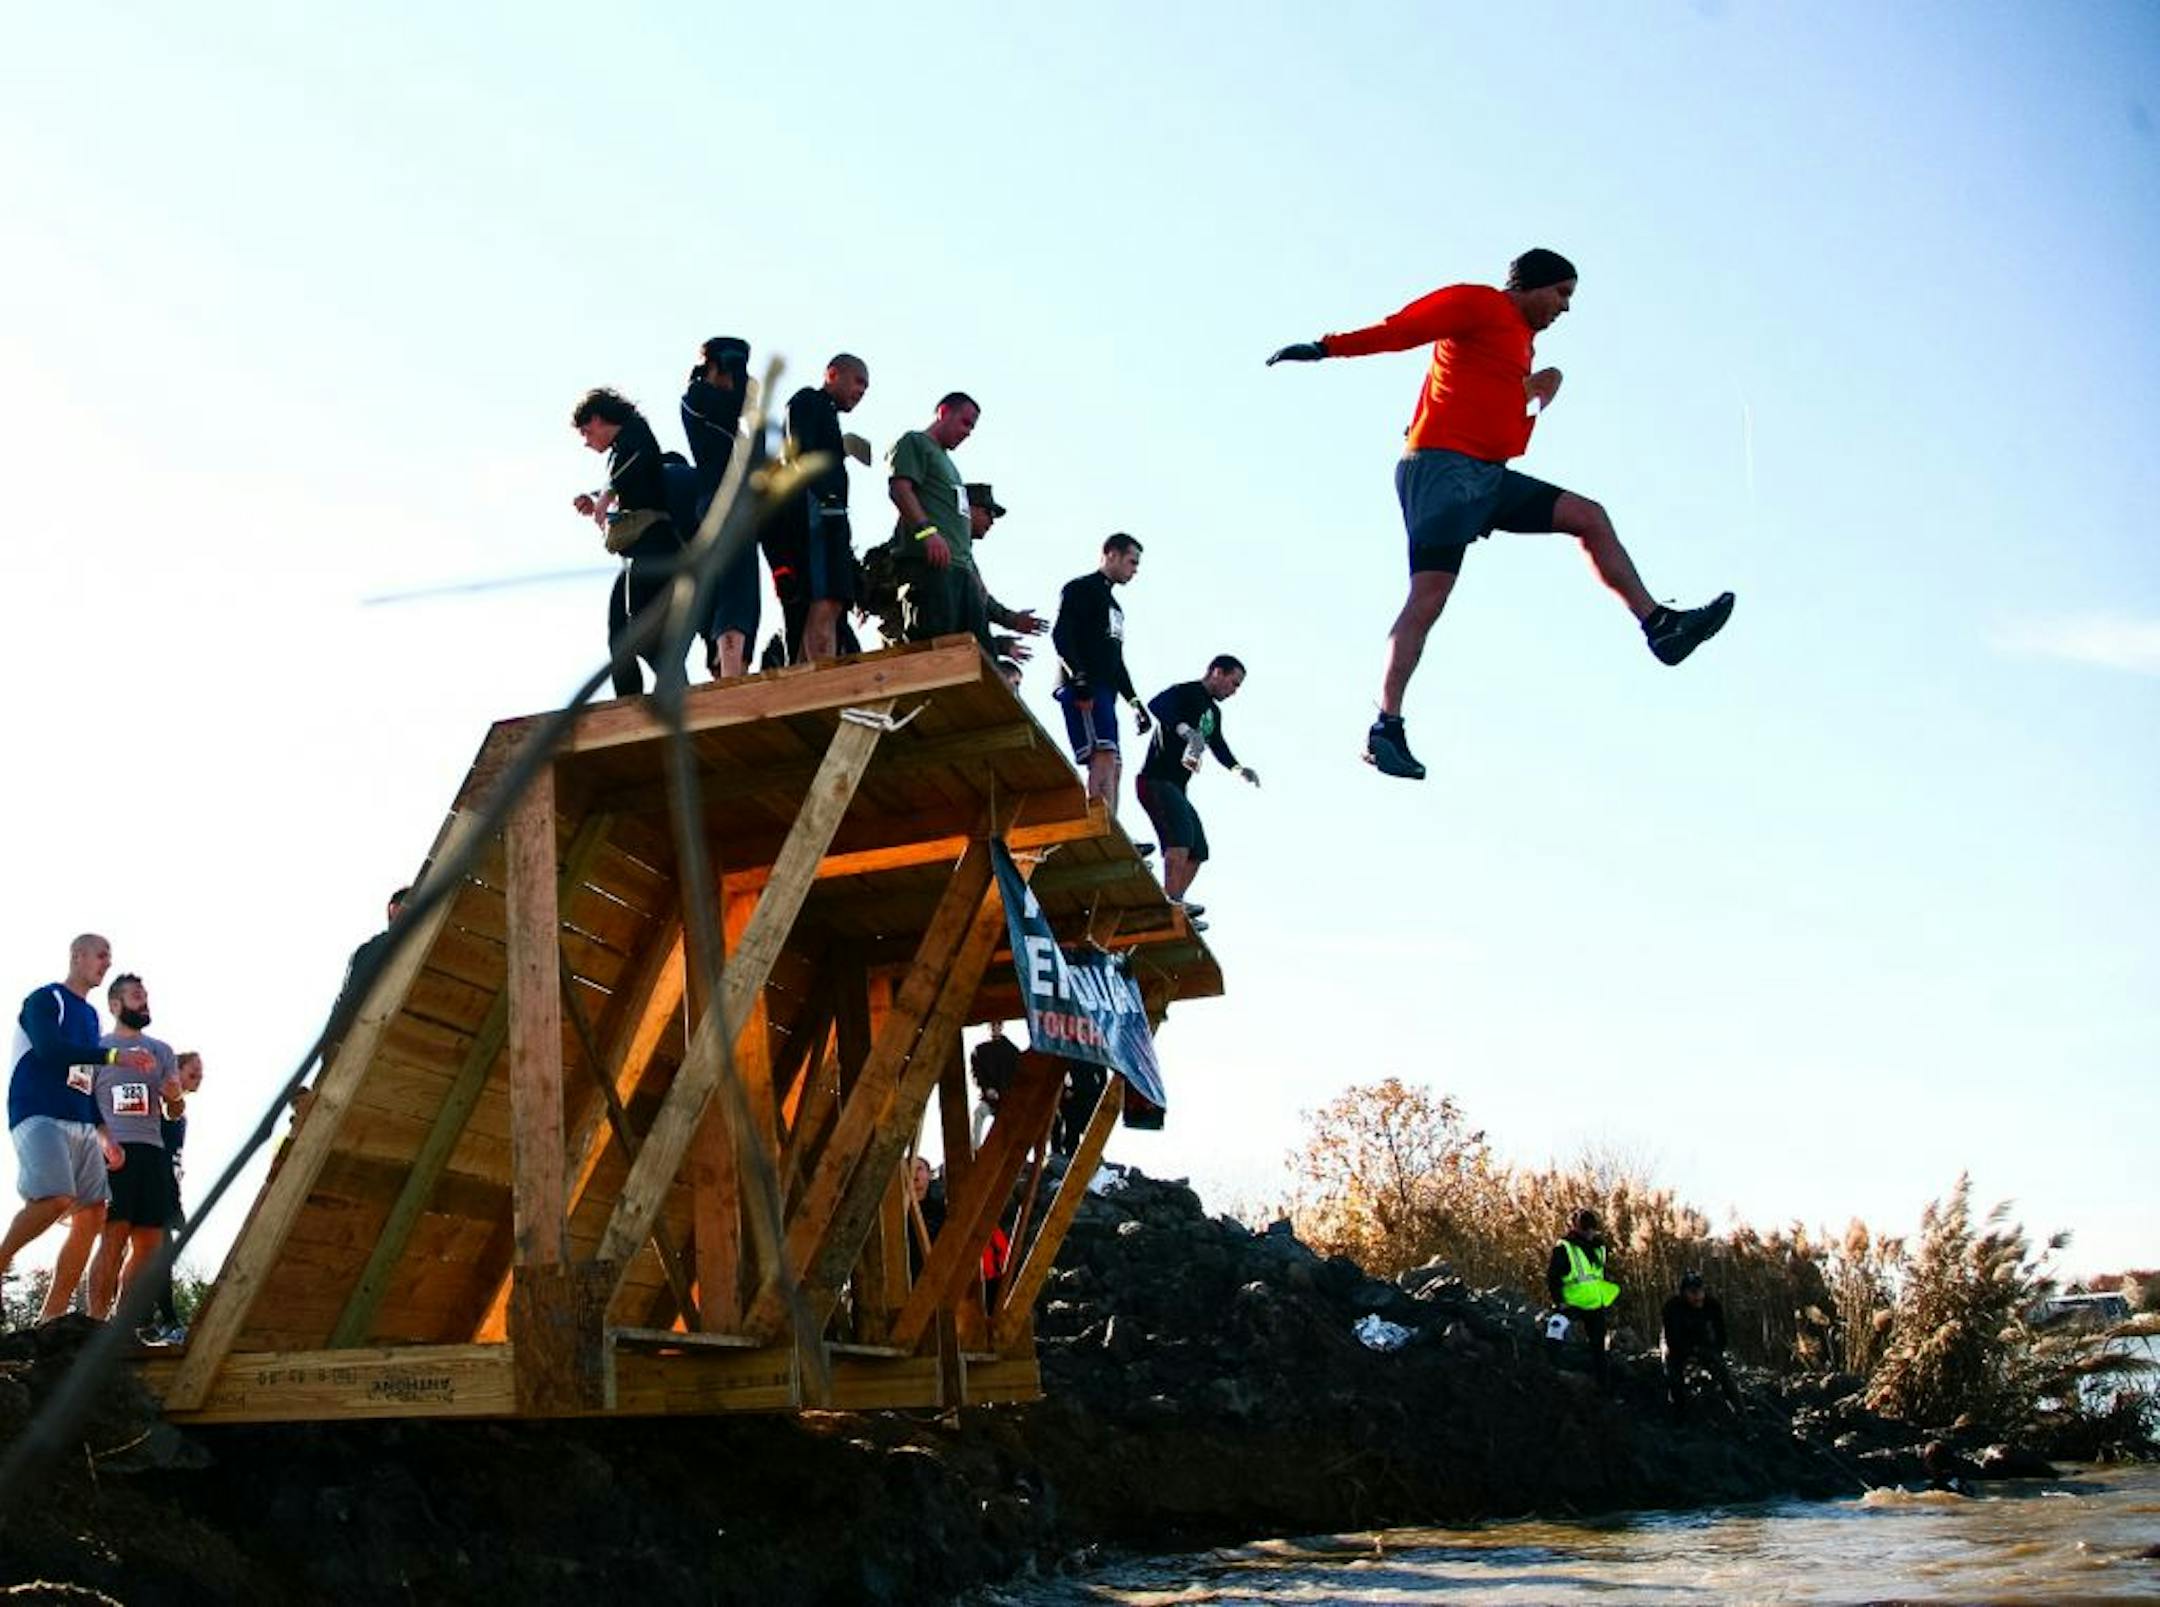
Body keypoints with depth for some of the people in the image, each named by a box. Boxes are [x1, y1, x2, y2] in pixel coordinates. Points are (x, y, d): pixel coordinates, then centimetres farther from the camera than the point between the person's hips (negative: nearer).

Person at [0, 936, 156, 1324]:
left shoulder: (90, 1014, 24)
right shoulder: (45, 1000, 2)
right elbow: (50, 1048, -16)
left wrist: (103, 1132, 20)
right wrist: (114, 1056, -18)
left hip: (81, 1124, 8)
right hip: (39, 1115, -8)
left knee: (92, 1214, -2)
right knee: (56, 1198, -28)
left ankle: (51, 1317, 0)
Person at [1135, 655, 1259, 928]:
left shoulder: (1213, 711, 21)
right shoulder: (1187, 692, -8)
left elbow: (1218, 745, 32)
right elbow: (1156, 704, -27)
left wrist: (1238, 769, 14)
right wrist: (1185, 730, -42)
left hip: (1176, 788, 11)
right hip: (1156, 780, -11)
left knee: (1197, 852, 7)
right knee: (1182, 834, -28)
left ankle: (1174, 906, 5)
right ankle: (1172, 902, -35)